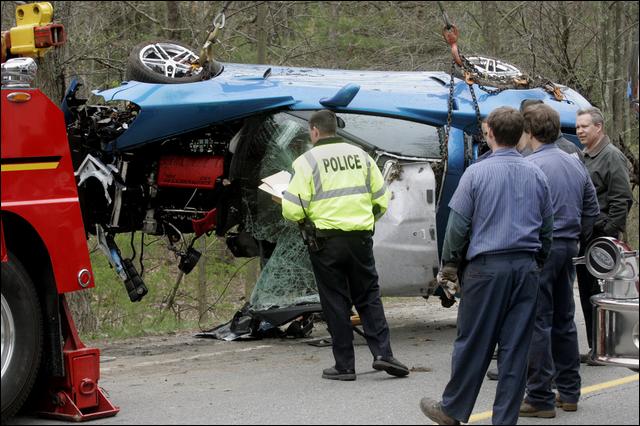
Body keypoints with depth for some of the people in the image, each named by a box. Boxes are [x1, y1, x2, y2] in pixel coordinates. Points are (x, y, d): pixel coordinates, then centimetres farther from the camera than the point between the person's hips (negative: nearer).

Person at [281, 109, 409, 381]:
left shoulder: (308, 160, -5)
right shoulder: (359, 155, 8)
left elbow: (293, 209, -11)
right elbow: (381, 199, 11)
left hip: (326, 239, -3)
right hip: (360, 238, 3)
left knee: (335, 303, 5)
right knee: (369, 297, 14)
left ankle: (345, 365, 7)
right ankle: (382, 353, 0)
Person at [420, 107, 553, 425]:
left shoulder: (477, 173, -6)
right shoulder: (536, 175, 7)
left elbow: (458, 224, -5)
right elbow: (546, 227, 14)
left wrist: (449, 263, 6)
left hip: (487, 267, -4)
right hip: (526, 268, 4)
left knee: (473, 342, 4)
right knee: (515, 346, 5)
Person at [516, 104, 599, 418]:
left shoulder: (529, 166, -14)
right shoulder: (576, 164, 10)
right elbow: (592, 210, 16)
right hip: (568, 247, 8)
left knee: (537, 323, -3)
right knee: (563, 319, 16)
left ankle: (540, 398, -2)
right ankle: (569, 392, 23)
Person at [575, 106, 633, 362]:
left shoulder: (612, 156, -9)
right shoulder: (584, 158, 18)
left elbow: (621, 200, -15)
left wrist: (610, 234, -18)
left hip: (601, 237, -8)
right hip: (583, 236, 8)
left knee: (599, 293, -5)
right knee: (587, 292, 10)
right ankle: (594, 348, 17)